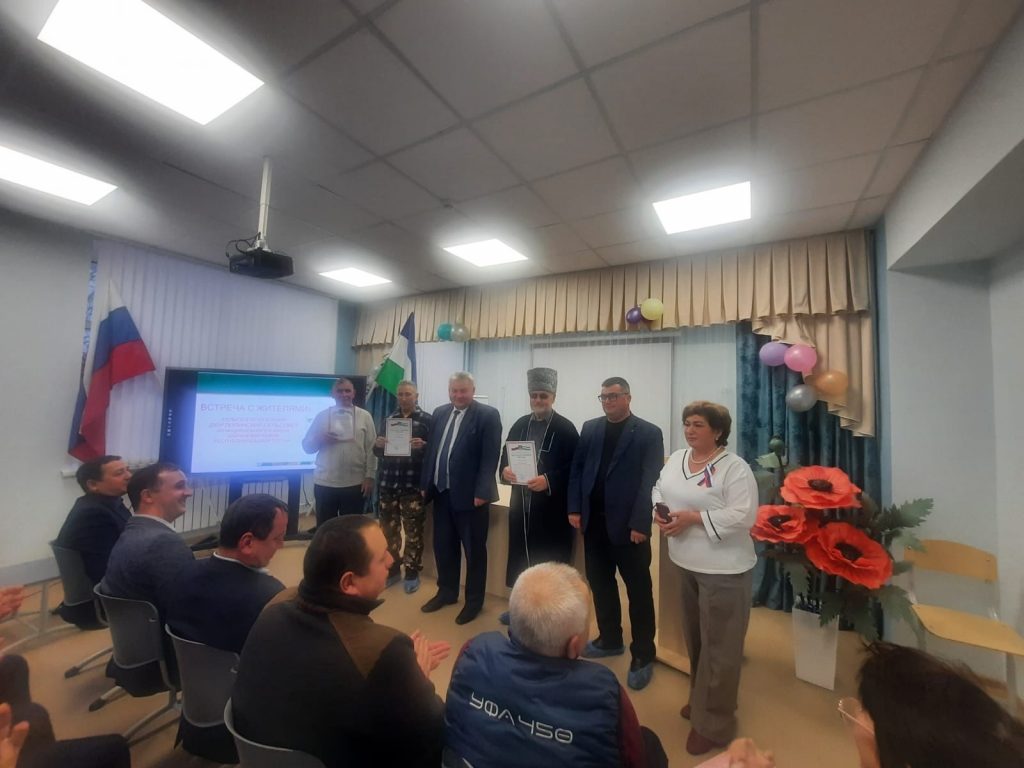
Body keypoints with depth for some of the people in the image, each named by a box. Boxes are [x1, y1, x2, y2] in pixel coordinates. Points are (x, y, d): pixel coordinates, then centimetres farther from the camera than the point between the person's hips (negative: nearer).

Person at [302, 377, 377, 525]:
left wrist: (370, 476, -6)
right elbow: (306, 446, 8)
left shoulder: (364, 416, 1)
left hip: (355, 484, -1)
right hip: (325, 483, 1)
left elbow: (371, 448, -1)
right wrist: (320, 440, -13)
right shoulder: (322, 416, 5)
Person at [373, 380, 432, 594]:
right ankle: (392, 569, 31)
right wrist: (378, 444, -10)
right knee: (389, 529, 14)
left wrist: (423, 445, -25)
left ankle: (412, 573, 22)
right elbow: (377, 452, 12)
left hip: (413, 484, -4)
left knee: (413, 531, 6)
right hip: (388, 483, 4)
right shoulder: (389, 419, 9)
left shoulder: (426, 419, -4)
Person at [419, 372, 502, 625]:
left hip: (470, 494, -6)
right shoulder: (439, 414, 8)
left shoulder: (488, 415, -10)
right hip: (441, 492, 6)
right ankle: (447, 592, 39)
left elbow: (490, 457, -14)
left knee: (474, 549, 9)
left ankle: (474, 600, 27)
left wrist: (481, 492, -18)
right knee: (443, 545, 19)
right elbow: (430, 450, 11)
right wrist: (425, 484, 8)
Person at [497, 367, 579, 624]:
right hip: (521, 506, 5)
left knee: (550, 565, 7)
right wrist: (505, 471, -11)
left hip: (552, 509, -5)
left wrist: (548, 480, -24)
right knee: (519, 560, 15)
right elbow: (505, 458, 11)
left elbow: (574, 469, -10)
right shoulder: (519, 425, 8)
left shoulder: (566, 429, -8)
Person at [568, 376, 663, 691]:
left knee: (639, 590, 9)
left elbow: (651, 481, -10)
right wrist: (574, 509, 1)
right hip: (594, 521, 5)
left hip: (628, 525, -4)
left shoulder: (649, 433, -6)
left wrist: (640, 523, -15)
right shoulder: (590, 428, 7)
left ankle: (643, 655, 27)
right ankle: (610, 639, 37)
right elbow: (576, 469, 7)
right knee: (600, 583, 17)